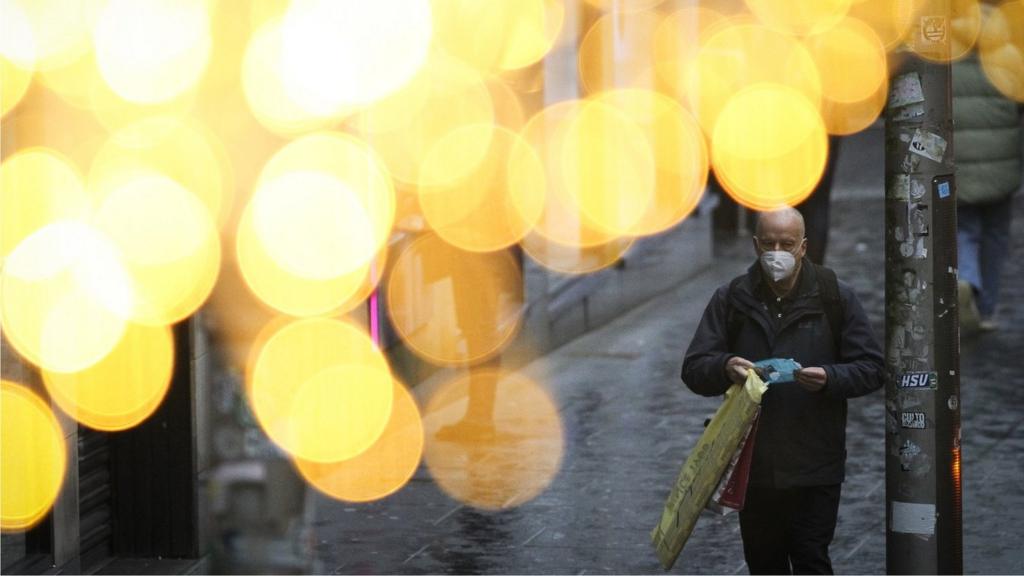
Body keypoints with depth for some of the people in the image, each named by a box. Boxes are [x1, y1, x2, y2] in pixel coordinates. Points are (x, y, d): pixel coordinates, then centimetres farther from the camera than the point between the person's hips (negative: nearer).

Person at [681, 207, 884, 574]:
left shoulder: (835, 297, 0)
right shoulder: (731, 300, 4)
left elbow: (871, 369, 0)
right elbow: (693, 370, 1)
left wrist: (829, 378, -21)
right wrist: (725, 368, -22)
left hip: (815, 469, -3)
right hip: (752, 464, 3)